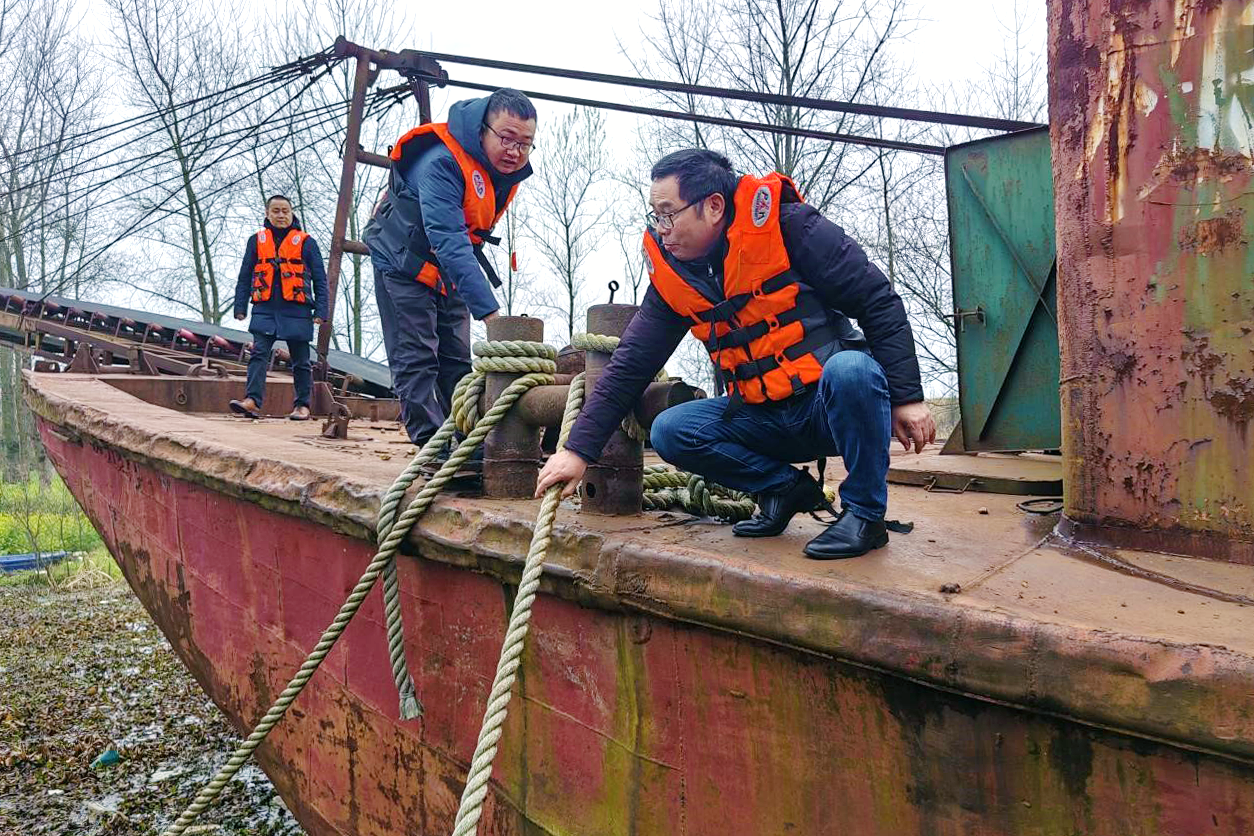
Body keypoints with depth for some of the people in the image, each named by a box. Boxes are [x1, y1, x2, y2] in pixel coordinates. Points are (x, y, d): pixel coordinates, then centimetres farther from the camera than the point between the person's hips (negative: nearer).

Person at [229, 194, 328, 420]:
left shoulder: (306, 242, 6)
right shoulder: (256, 241, 13)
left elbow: (320, 279, 6)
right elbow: (245, 277, 16)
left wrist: (320, 311, -2)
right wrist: (240, 307, 7)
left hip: (296, 311, -2)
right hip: (265, 310, 2)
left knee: (300, 361, 5)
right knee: (258, 355, -10)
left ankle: (302, 405, 13)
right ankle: (253, 401, -15)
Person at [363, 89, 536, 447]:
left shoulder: (509, 167, -7)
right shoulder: (441, 163, -33)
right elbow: (450, 244, -43)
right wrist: (490, 312, -50)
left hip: (448, 270, 7)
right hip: (404, 263, -7)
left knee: (457, 362, 5)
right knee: (416, 361, -12)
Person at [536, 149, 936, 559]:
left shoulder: (789, 229, -13)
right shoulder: (670, 275, 1)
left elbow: (880, 303, -11)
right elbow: (630, 365, 3)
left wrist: (906, 397, -13)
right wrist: (579, 448, -4)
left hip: (839, 404, -4)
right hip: (764, 419, 5)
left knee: (850, 369, -37)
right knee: (670, 431, -16)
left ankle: (864, 512, -16)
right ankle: (784, 486, 3)